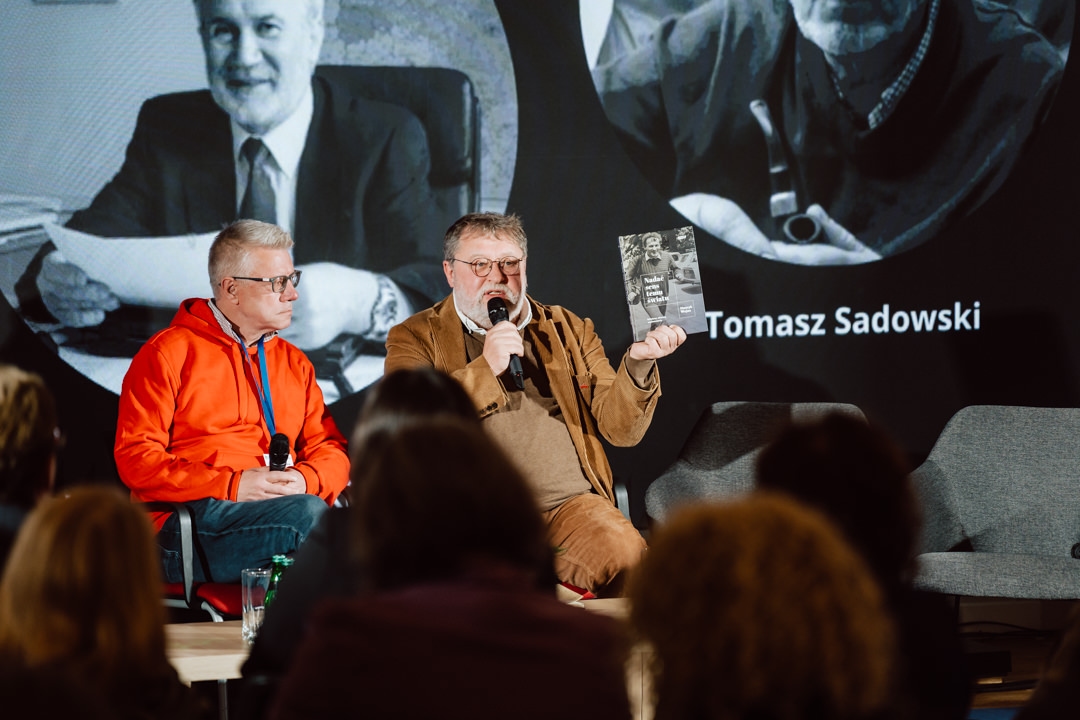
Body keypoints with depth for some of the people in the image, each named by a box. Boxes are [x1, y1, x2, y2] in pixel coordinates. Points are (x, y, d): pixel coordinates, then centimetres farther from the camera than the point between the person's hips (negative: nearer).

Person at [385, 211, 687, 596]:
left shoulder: (569, 330, 20)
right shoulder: (415, 338, 10)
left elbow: (619, 428, 12)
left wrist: (637, 364, -7)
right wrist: (484, 369, -14)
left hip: (570, 502, 3)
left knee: (629, 557, -28)